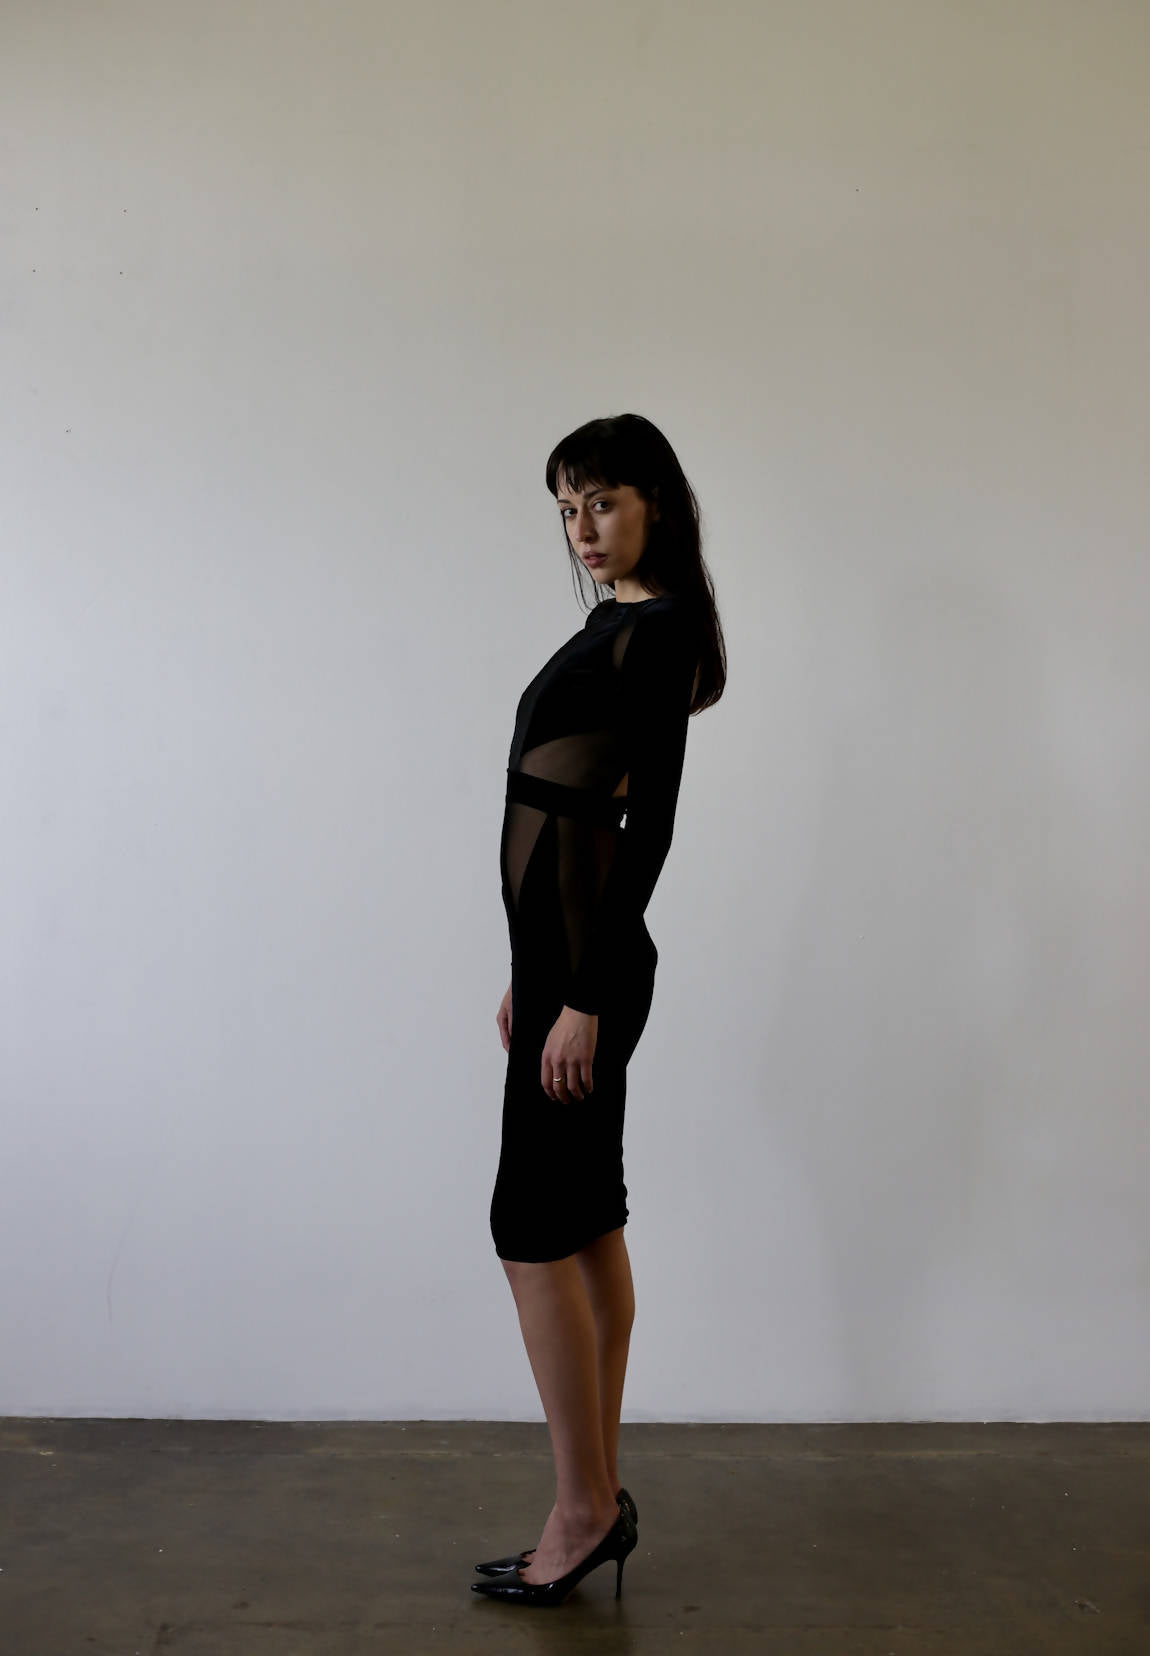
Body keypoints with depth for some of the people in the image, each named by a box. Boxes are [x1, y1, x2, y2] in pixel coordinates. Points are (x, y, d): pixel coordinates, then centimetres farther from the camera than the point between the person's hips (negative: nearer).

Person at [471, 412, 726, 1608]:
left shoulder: (659, 628, -10)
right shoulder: (612, 626, 18)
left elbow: (649, 821, -17)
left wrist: (585, 995, -20)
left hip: (589, 959, -10)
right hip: (562, 950, 10)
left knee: (534, 1224, -4)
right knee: (585, 1221, 11)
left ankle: (584, 1510, 8)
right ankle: (600, 1497, 21)